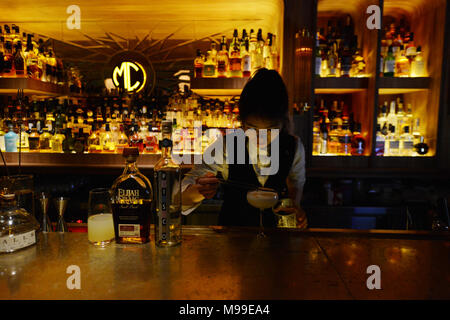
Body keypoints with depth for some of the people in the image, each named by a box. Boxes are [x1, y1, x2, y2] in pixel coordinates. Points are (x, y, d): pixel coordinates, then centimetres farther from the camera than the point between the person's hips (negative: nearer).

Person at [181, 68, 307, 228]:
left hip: (273, 230, 3)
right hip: (231, 228, -2)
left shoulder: (294, 148, -9)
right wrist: (200, 191, -37)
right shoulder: (223, 148, -17)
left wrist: (295, 205, -8)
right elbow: (183, 195, -15)